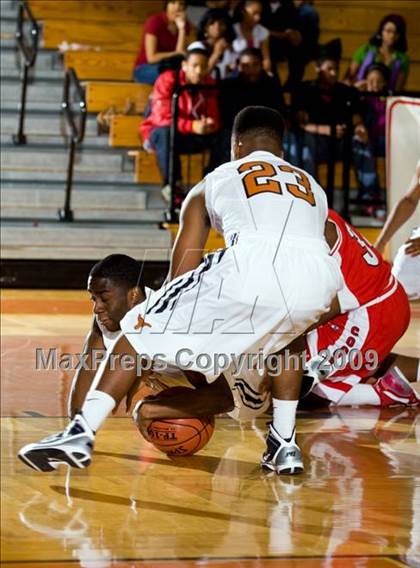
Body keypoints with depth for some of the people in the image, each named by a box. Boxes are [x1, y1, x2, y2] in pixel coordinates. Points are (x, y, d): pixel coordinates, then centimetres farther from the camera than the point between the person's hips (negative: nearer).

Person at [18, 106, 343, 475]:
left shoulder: (213, 183, 32)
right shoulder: (313, 187, 39)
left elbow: (182, 275, 29)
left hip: (249, 268, -3)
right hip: (318, 279, 3)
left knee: (143, 331, 15)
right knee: (286, 336, 39)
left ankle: (82, 433, 2)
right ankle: (284, 444, 27)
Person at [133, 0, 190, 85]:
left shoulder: (184, 24, 1)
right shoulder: (155, 21, -16)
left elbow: (181, 53, -13)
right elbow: (151, 57, -21)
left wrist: (181, 29, -20)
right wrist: (176, 54, -15)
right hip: (144, 69, -5)